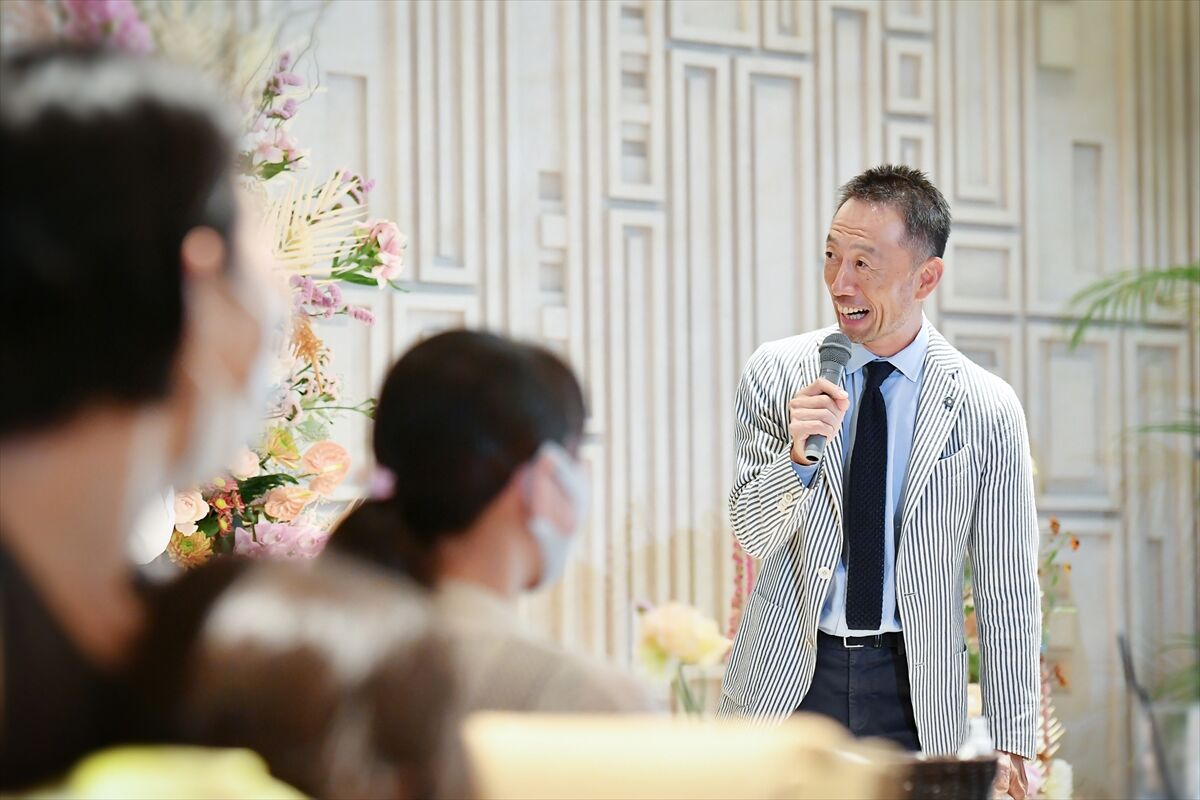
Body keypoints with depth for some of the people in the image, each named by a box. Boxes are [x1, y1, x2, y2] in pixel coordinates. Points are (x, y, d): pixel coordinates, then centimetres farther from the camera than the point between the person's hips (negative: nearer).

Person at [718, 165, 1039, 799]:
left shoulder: (986, 411, -4)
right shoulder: (776, 374, -1)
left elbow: (1007, 592, 0)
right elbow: (752, 532, -2)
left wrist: (1012, 745, 1)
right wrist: (799, 455, -22)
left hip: (914, 693, -1)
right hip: (787, 681, 1)